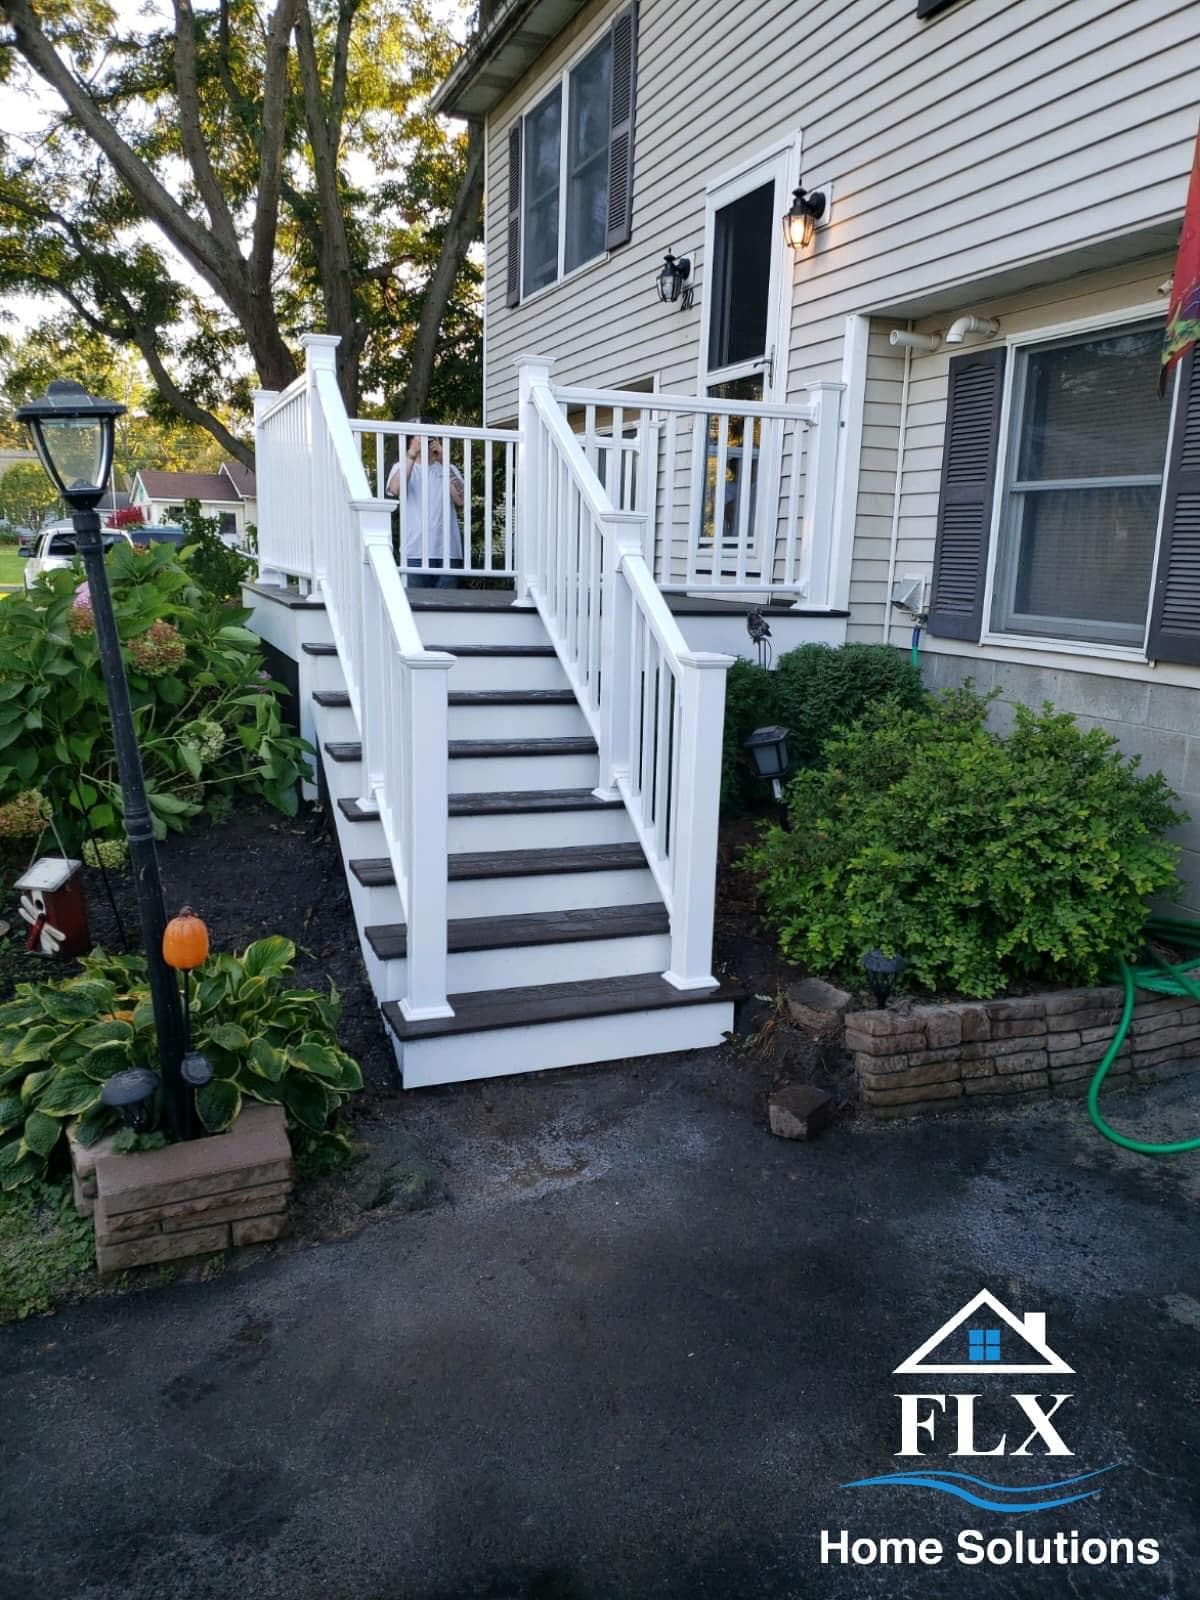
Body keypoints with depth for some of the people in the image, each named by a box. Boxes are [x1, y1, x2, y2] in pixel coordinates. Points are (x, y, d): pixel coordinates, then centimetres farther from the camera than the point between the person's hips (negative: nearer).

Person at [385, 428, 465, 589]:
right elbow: (395, 489, -11)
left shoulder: (448, 469, 16)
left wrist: (444, 461, -4)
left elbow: (461, 499, -3)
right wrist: (412, 454, -13)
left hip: (447, 551, 2)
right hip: (415, 551, -2)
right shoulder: (402, 467, 12)